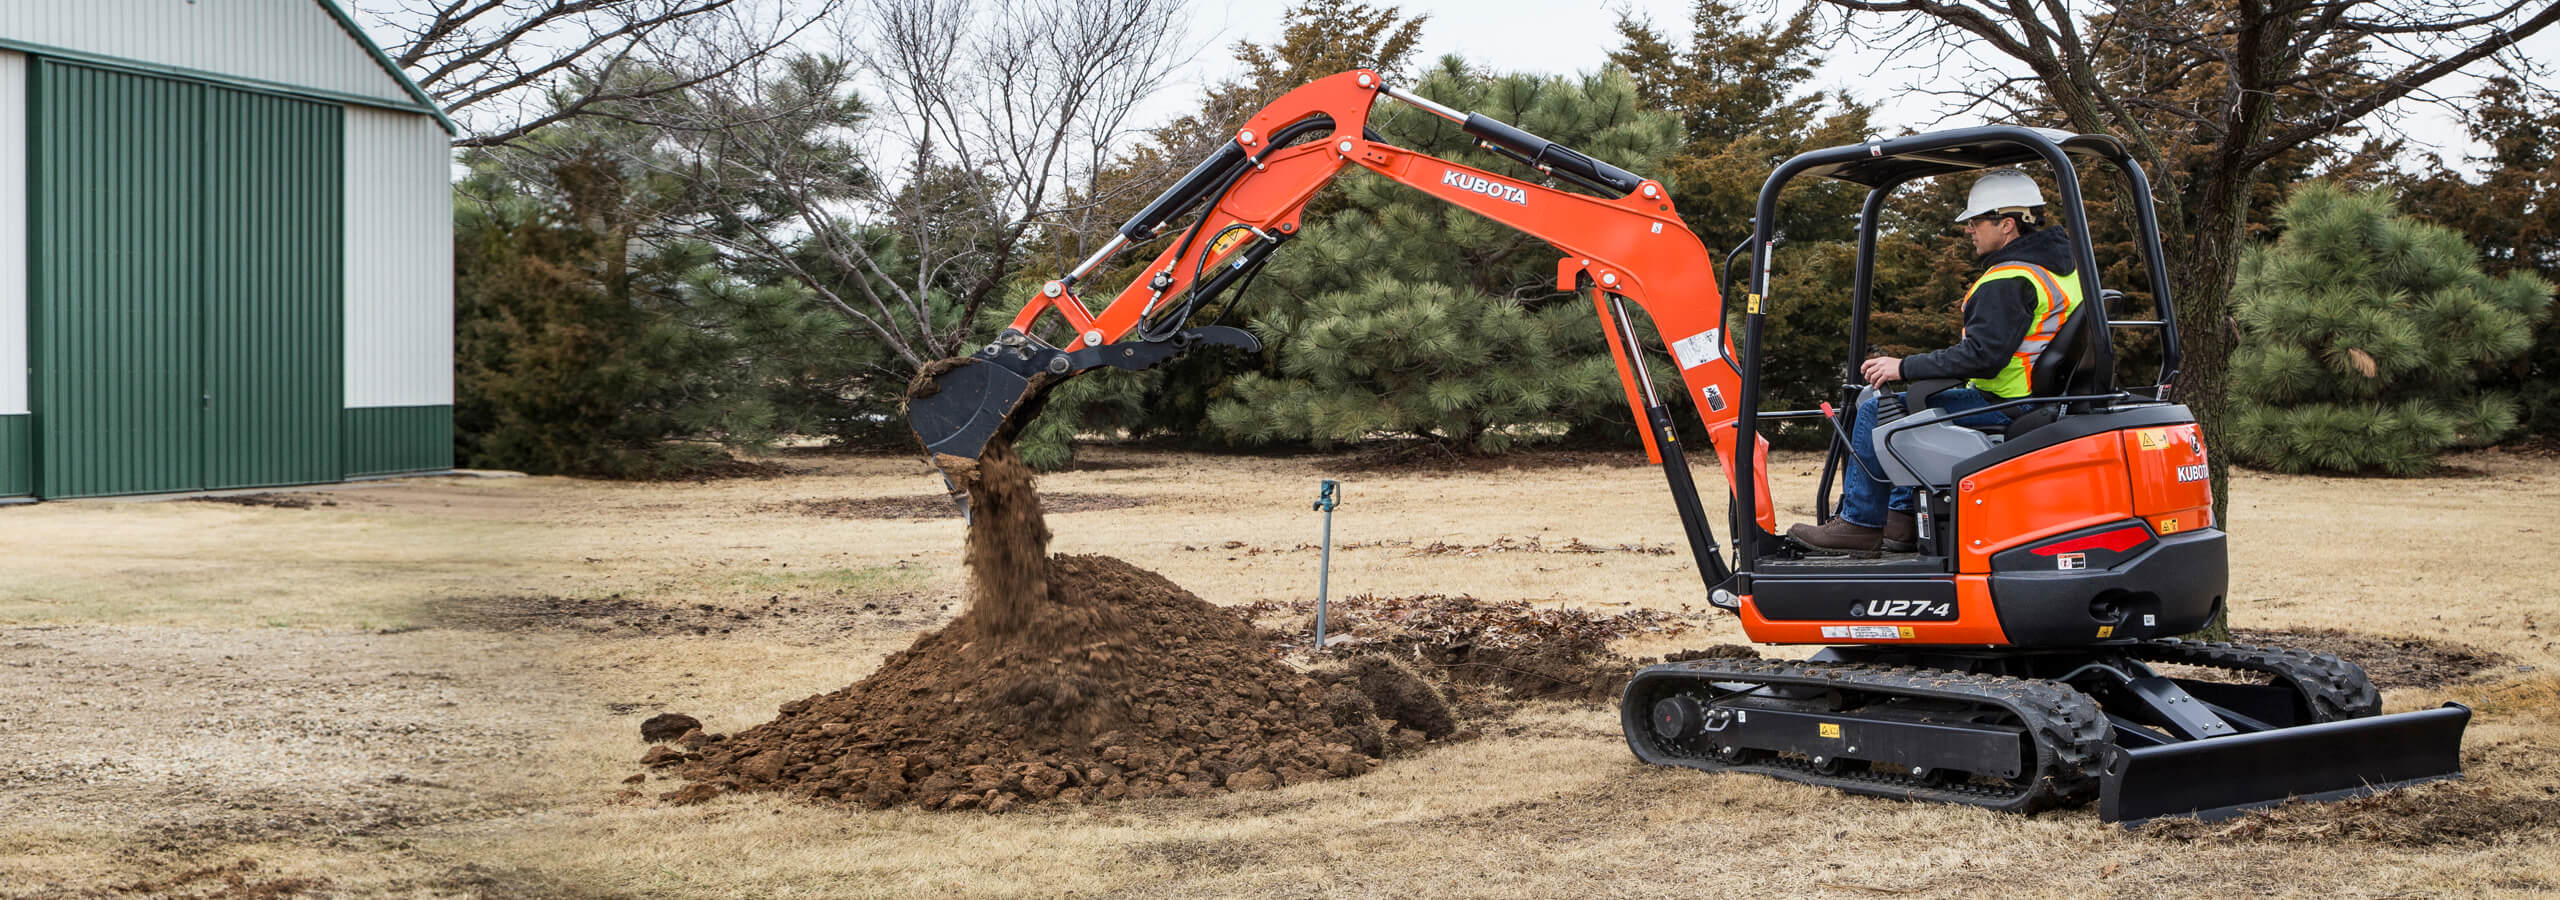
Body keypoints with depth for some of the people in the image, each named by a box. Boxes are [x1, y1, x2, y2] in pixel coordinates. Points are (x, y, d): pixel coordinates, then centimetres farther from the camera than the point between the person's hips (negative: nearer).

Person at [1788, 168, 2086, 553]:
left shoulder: (2007, 282, -21)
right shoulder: (2060, 260, 11)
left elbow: (1981, 356, -28)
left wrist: (1904, 368, -19)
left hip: (2003, 406, -11)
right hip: (2037, 396, 11)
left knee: (1877, 410, -7)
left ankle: (1859, 522, 1)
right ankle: (1903, 517, 22)